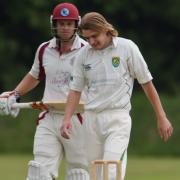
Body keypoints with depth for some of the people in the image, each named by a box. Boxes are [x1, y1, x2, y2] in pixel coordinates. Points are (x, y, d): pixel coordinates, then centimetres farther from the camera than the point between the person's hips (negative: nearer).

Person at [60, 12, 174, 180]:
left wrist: (161, 118, 1)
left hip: (118, 117, -4)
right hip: (91, 118, 4)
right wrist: (67, 119, -6)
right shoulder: (84, 54, 6)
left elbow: (146, 83, 1)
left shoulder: (127, 48, -3)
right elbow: (75, 89, 9)